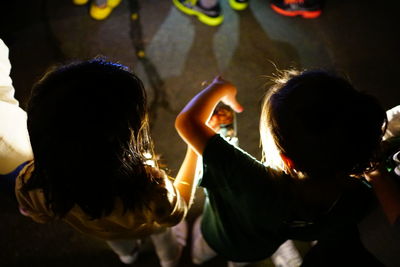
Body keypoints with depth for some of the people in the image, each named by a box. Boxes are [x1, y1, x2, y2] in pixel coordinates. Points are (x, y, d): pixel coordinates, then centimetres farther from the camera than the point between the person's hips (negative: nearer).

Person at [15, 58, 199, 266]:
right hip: (148, 227, -2)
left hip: (97, 231, 2)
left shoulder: (30, 184, -40)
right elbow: (175, 215, -23)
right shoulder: (150, 189, -50)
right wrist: (195, 149, -17)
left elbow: (40, 216, -13)